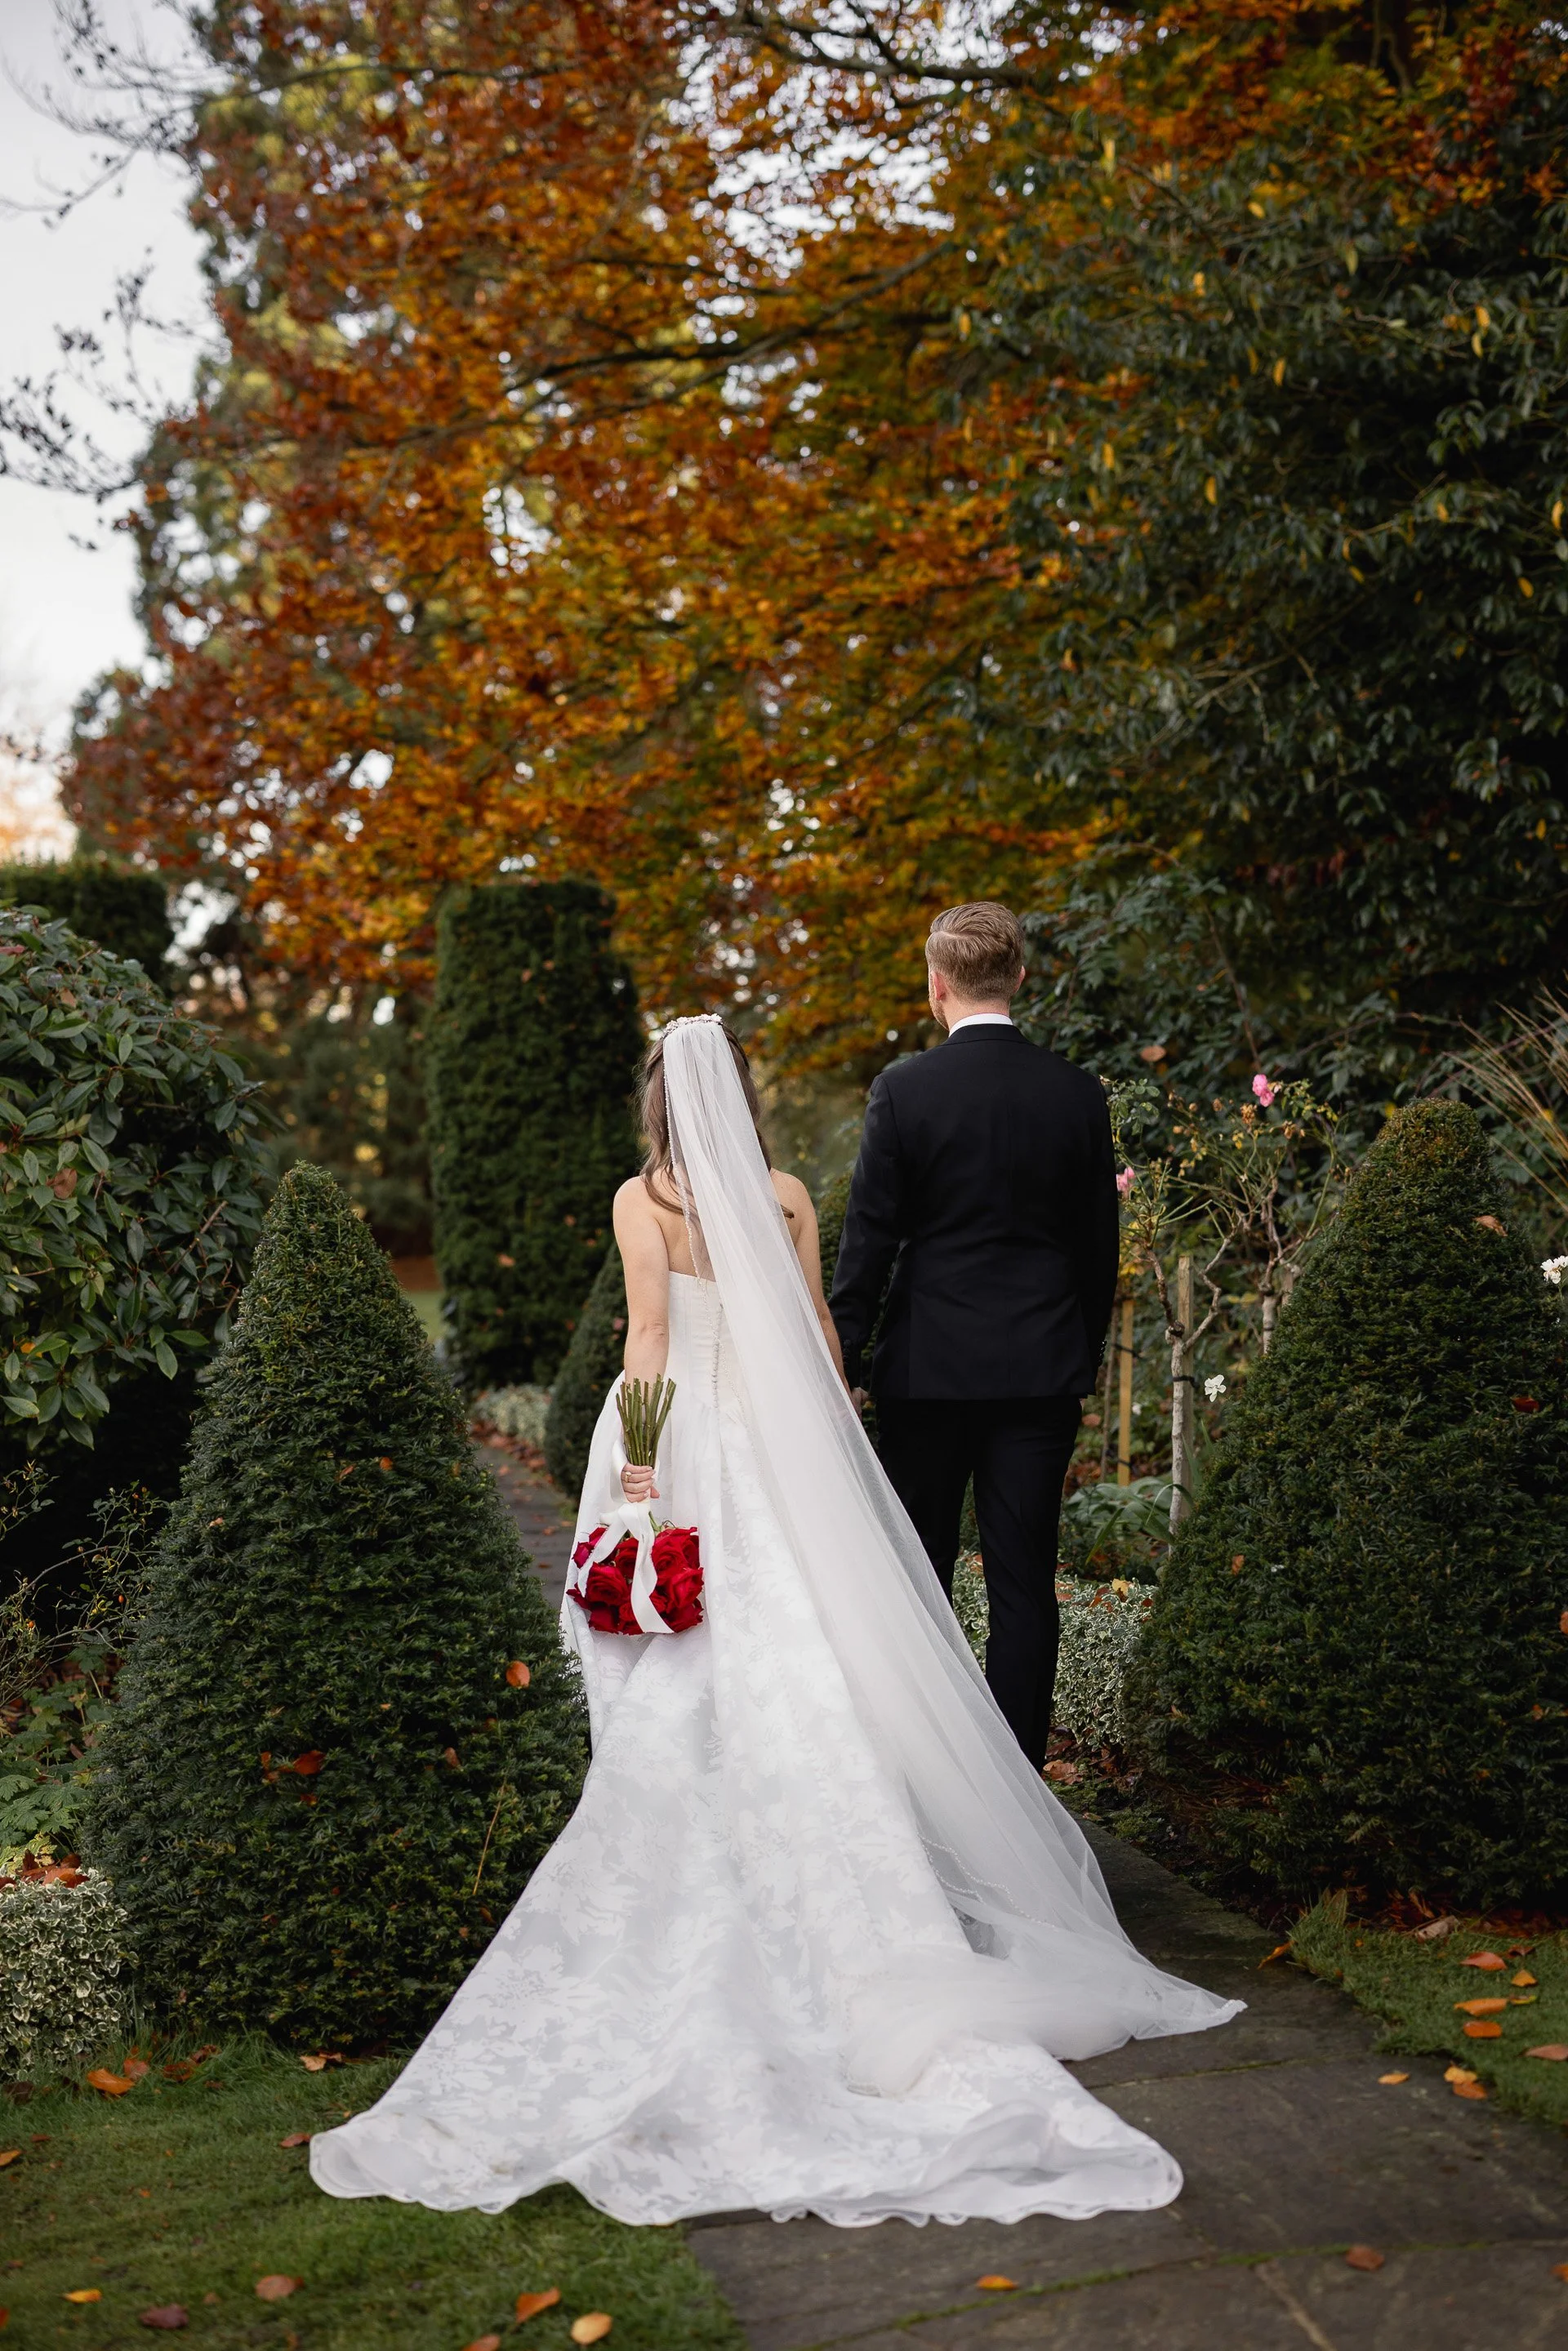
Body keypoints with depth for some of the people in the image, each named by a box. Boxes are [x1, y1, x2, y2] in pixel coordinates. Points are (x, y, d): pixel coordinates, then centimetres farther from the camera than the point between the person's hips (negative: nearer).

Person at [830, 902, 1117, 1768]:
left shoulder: (904, 1089, -8)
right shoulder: (1076, 1094, 1)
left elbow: (867, 1241, -7)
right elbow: (1098, 1246, 7)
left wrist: (840, 1363, -1)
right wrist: (1085, 1356, 18)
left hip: (928, 1370, -2)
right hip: (1042, 1371, 2)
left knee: (917, 1576, 10)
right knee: (1025, 1583, 5)